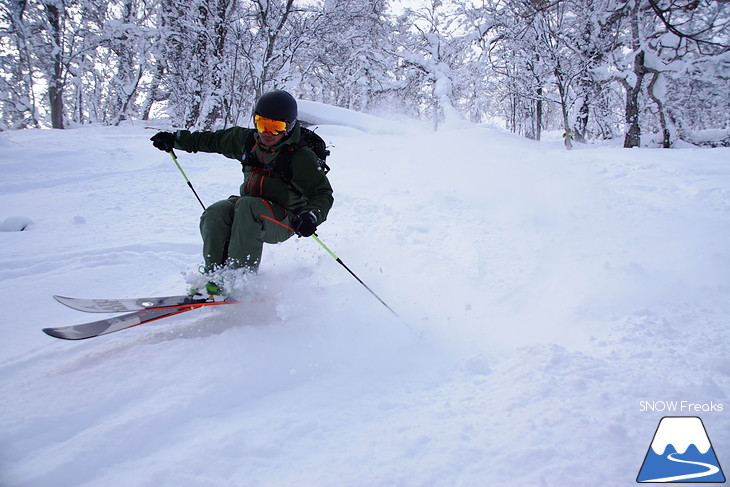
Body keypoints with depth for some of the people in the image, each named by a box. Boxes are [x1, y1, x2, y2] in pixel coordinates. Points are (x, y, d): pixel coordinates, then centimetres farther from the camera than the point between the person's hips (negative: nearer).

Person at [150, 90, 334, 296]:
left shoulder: (300, 157, -16)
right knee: (215, 214, -24)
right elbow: (213, 140, 16)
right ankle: (214, 275, -18)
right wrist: (175, 139, 16)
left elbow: (323, 193, -16)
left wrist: (312, 216, -37)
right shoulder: (247, 140, 1)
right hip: (248, 206, 6)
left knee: (247, 206, -36)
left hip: (284, 222, -5)